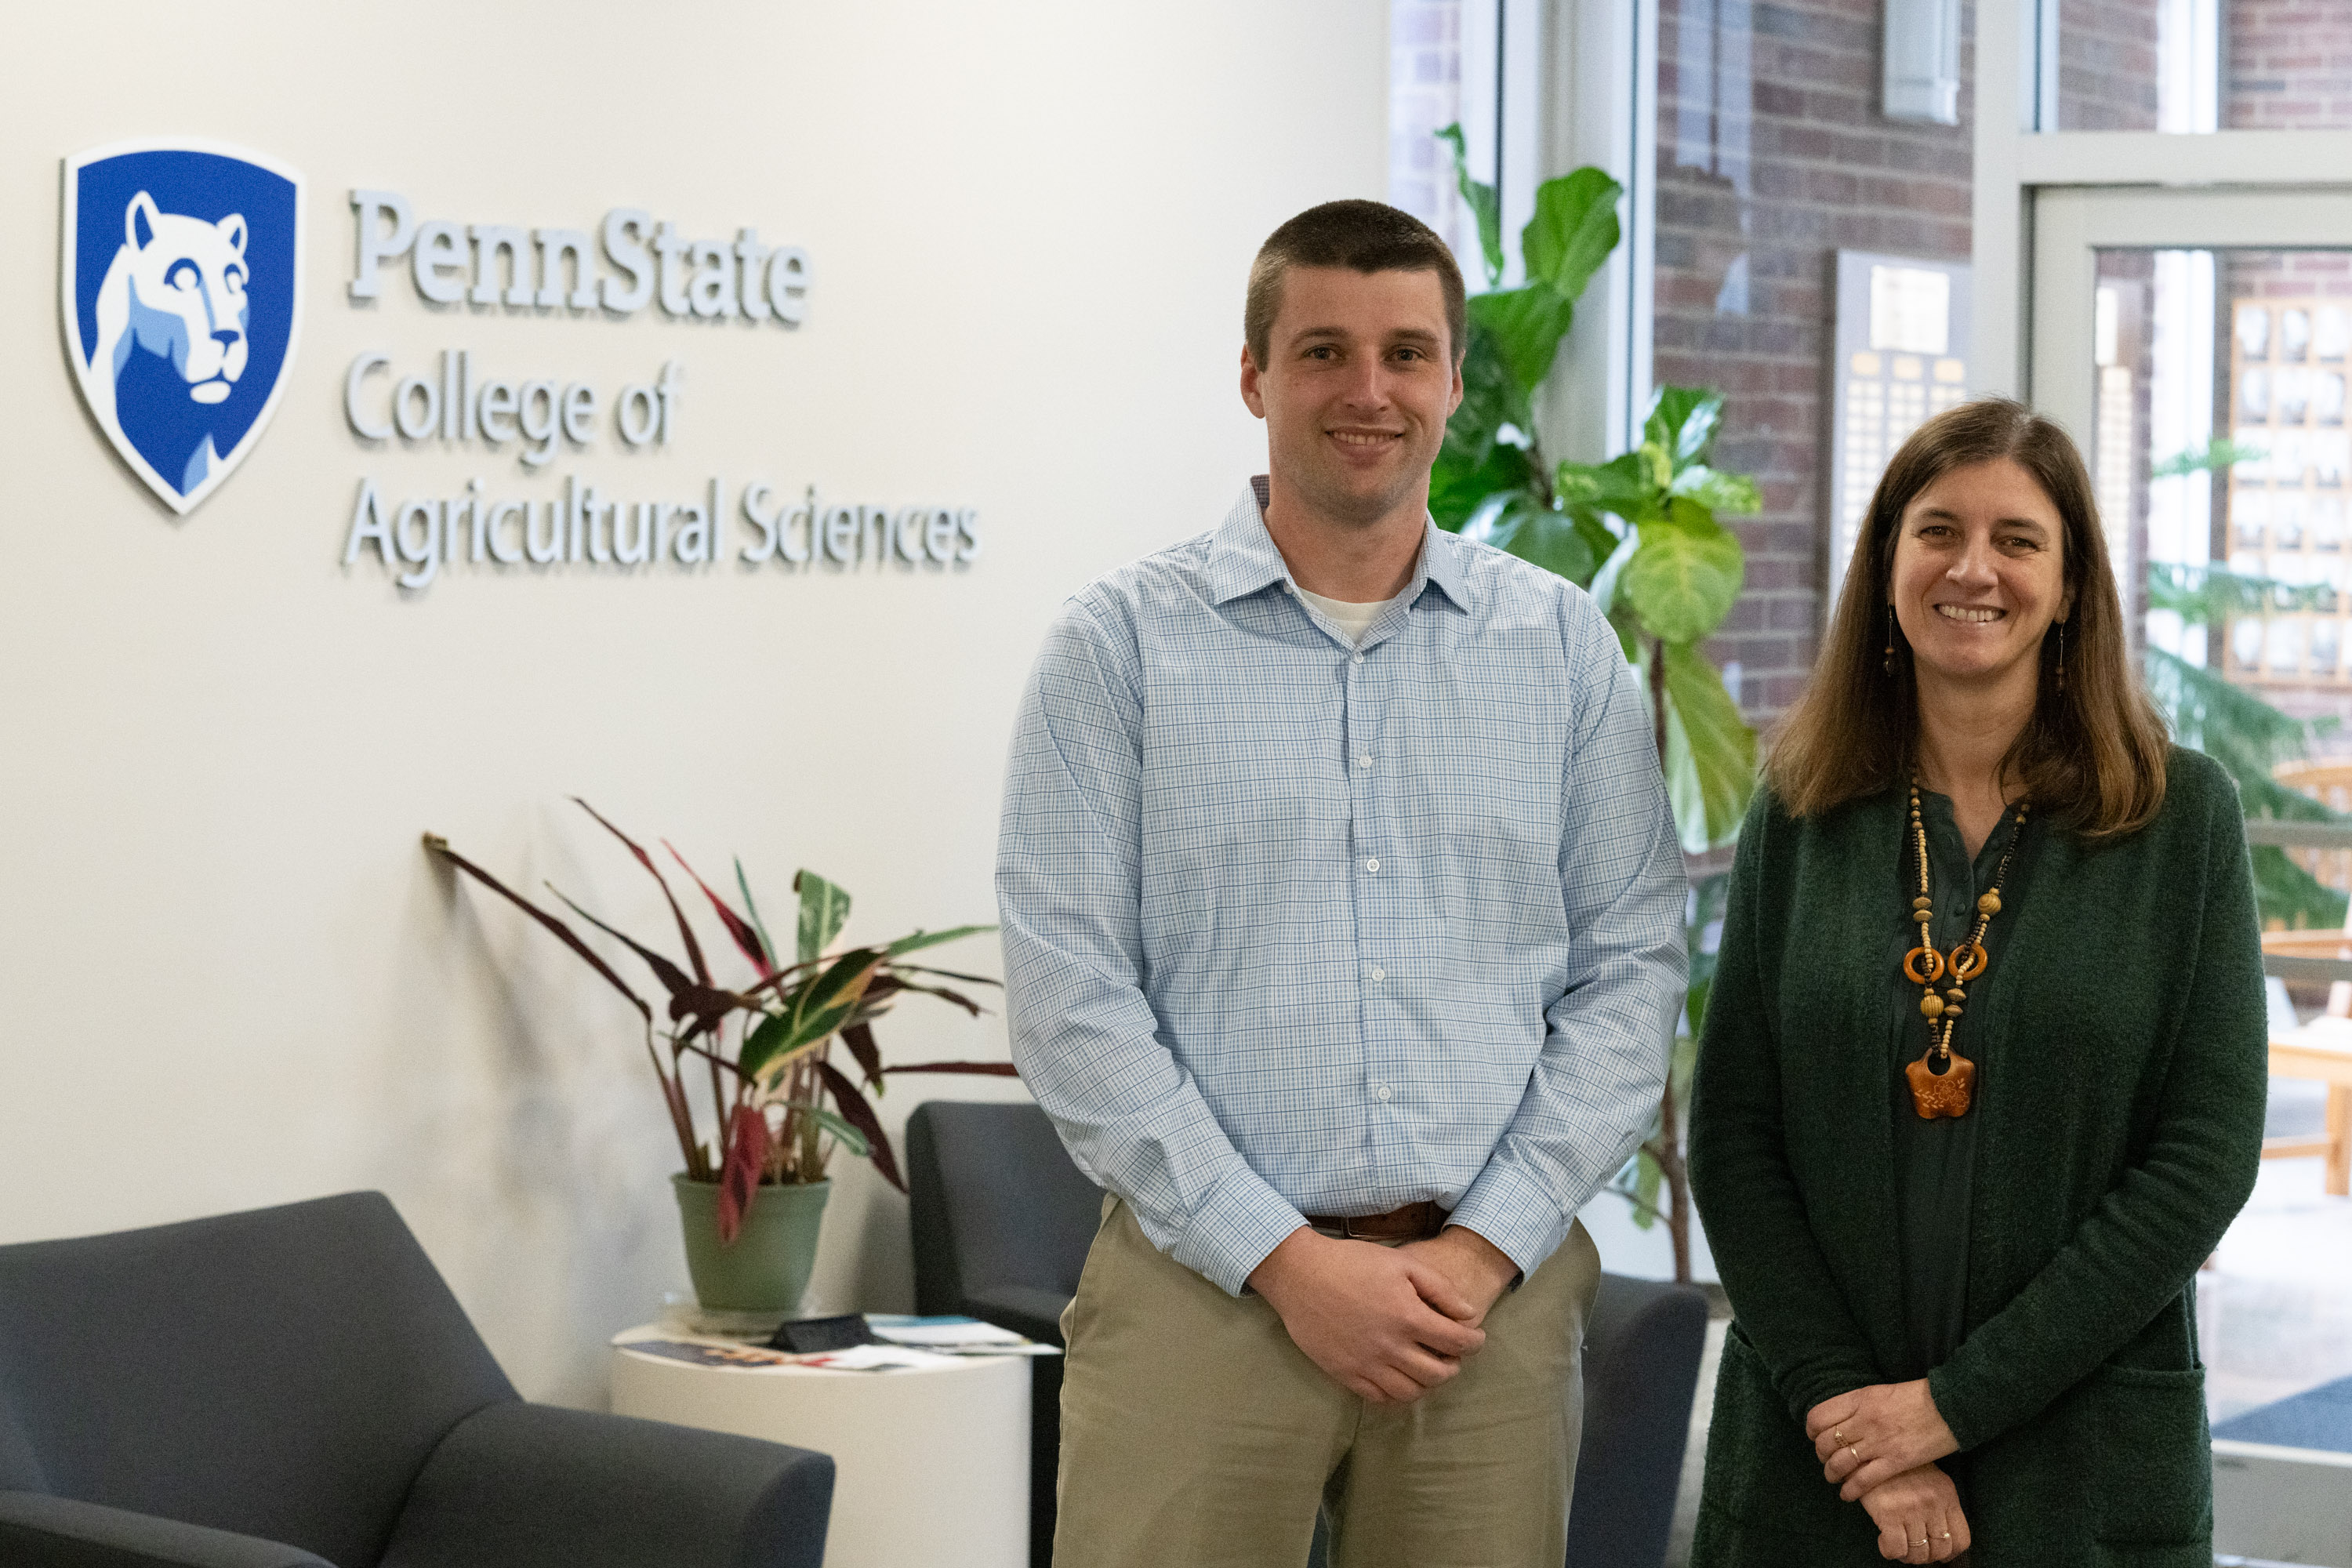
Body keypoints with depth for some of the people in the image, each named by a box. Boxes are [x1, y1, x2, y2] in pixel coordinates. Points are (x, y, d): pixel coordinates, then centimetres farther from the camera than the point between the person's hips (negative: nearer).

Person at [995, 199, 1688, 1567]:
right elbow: (1071, 1000, -4)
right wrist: (1287, 1259, -10)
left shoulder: (1564, 647, 9)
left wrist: (1484, 1249, -6)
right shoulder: (1125, 643, 1)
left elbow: (1631, 973, 6)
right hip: (1203, 1284, -2)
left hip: (1491, 1296, 2)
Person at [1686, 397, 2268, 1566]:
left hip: (2084, 1473, -1)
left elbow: (2206, 1160, -8)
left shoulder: (2182, 817, -3)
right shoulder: (1799, 817, 3)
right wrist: (1853, 1423, -12)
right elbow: (1732, 1142, 0)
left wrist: (1957, 1402, -13)